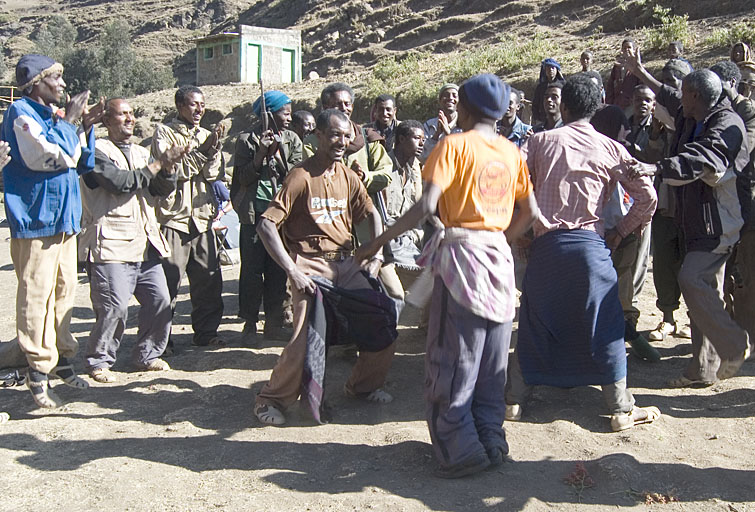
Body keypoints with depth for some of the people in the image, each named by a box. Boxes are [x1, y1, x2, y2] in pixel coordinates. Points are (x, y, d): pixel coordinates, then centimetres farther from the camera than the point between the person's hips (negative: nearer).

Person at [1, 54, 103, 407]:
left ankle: (61, 359, 24)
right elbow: (48, 155, -22)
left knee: (65, 291, 13)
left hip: (64, 218, 8)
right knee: (36, 295, -5)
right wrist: (68, 121, -11)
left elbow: (81, 164, 20)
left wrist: (87, 127, 9)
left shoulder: (53, 115, 16)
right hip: (35, 220, -8)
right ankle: (38, 372, 3)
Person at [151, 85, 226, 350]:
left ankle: (206, 331, 18)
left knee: (209, 278, 5)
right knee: (168, 281, -4)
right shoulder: (164, 132, 3)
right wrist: (202, 150, -14)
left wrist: (214, 149, -10)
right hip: (173, 217, -5)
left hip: (202, 216, 5)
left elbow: (214, 174, 6)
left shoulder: (205, 134, 17)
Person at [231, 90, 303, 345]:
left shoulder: (292, 140, 9)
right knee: (252, 269, -2)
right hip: (255, 213, -3)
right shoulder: (247, 140, -1)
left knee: (278, 270, 6)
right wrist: (260, 154, -15)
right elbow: (242, 178, -4)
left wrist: (277, 153, -10)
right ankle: (250, 324, 9)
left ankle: (273, 323, 17)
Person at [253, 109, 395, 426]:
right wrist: (292, 271, -22)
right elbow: (266, 225, -17)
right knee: (306, 337, -17)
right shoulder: (301, 177, -11)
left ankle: (364, 385, 25)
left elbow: (371, 214, 20)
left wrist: (376, 255, 6)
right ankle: (271, 400, 5)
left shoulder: (348, 177, 9)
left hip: (346, 262, 7)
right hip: (312, 266, -6)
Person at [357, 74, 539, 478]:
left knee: (453, 361, 2)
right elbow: (529, 212, 13)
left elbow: (426, 206, -18)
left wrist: (378, 242, -12)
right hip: (499, 256, 6)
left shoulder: (454, 145, -6)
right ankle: (492, 441, 21)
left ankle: (462, 450, 4)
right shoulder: (511, 152, 11)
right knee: (491, 362, 13)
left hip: (462, 252, -6)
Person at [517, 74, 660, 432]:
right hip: (590, 243, 0)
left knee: (534, 323, 13)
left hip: (546, 244, 1)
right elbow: (647, 195, 3)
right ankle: (622, 409, 13)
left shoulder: (540, 141, 6)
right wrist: (621, 232, 14)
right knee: (604, 326, 7)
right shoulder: (610, 148, 7)